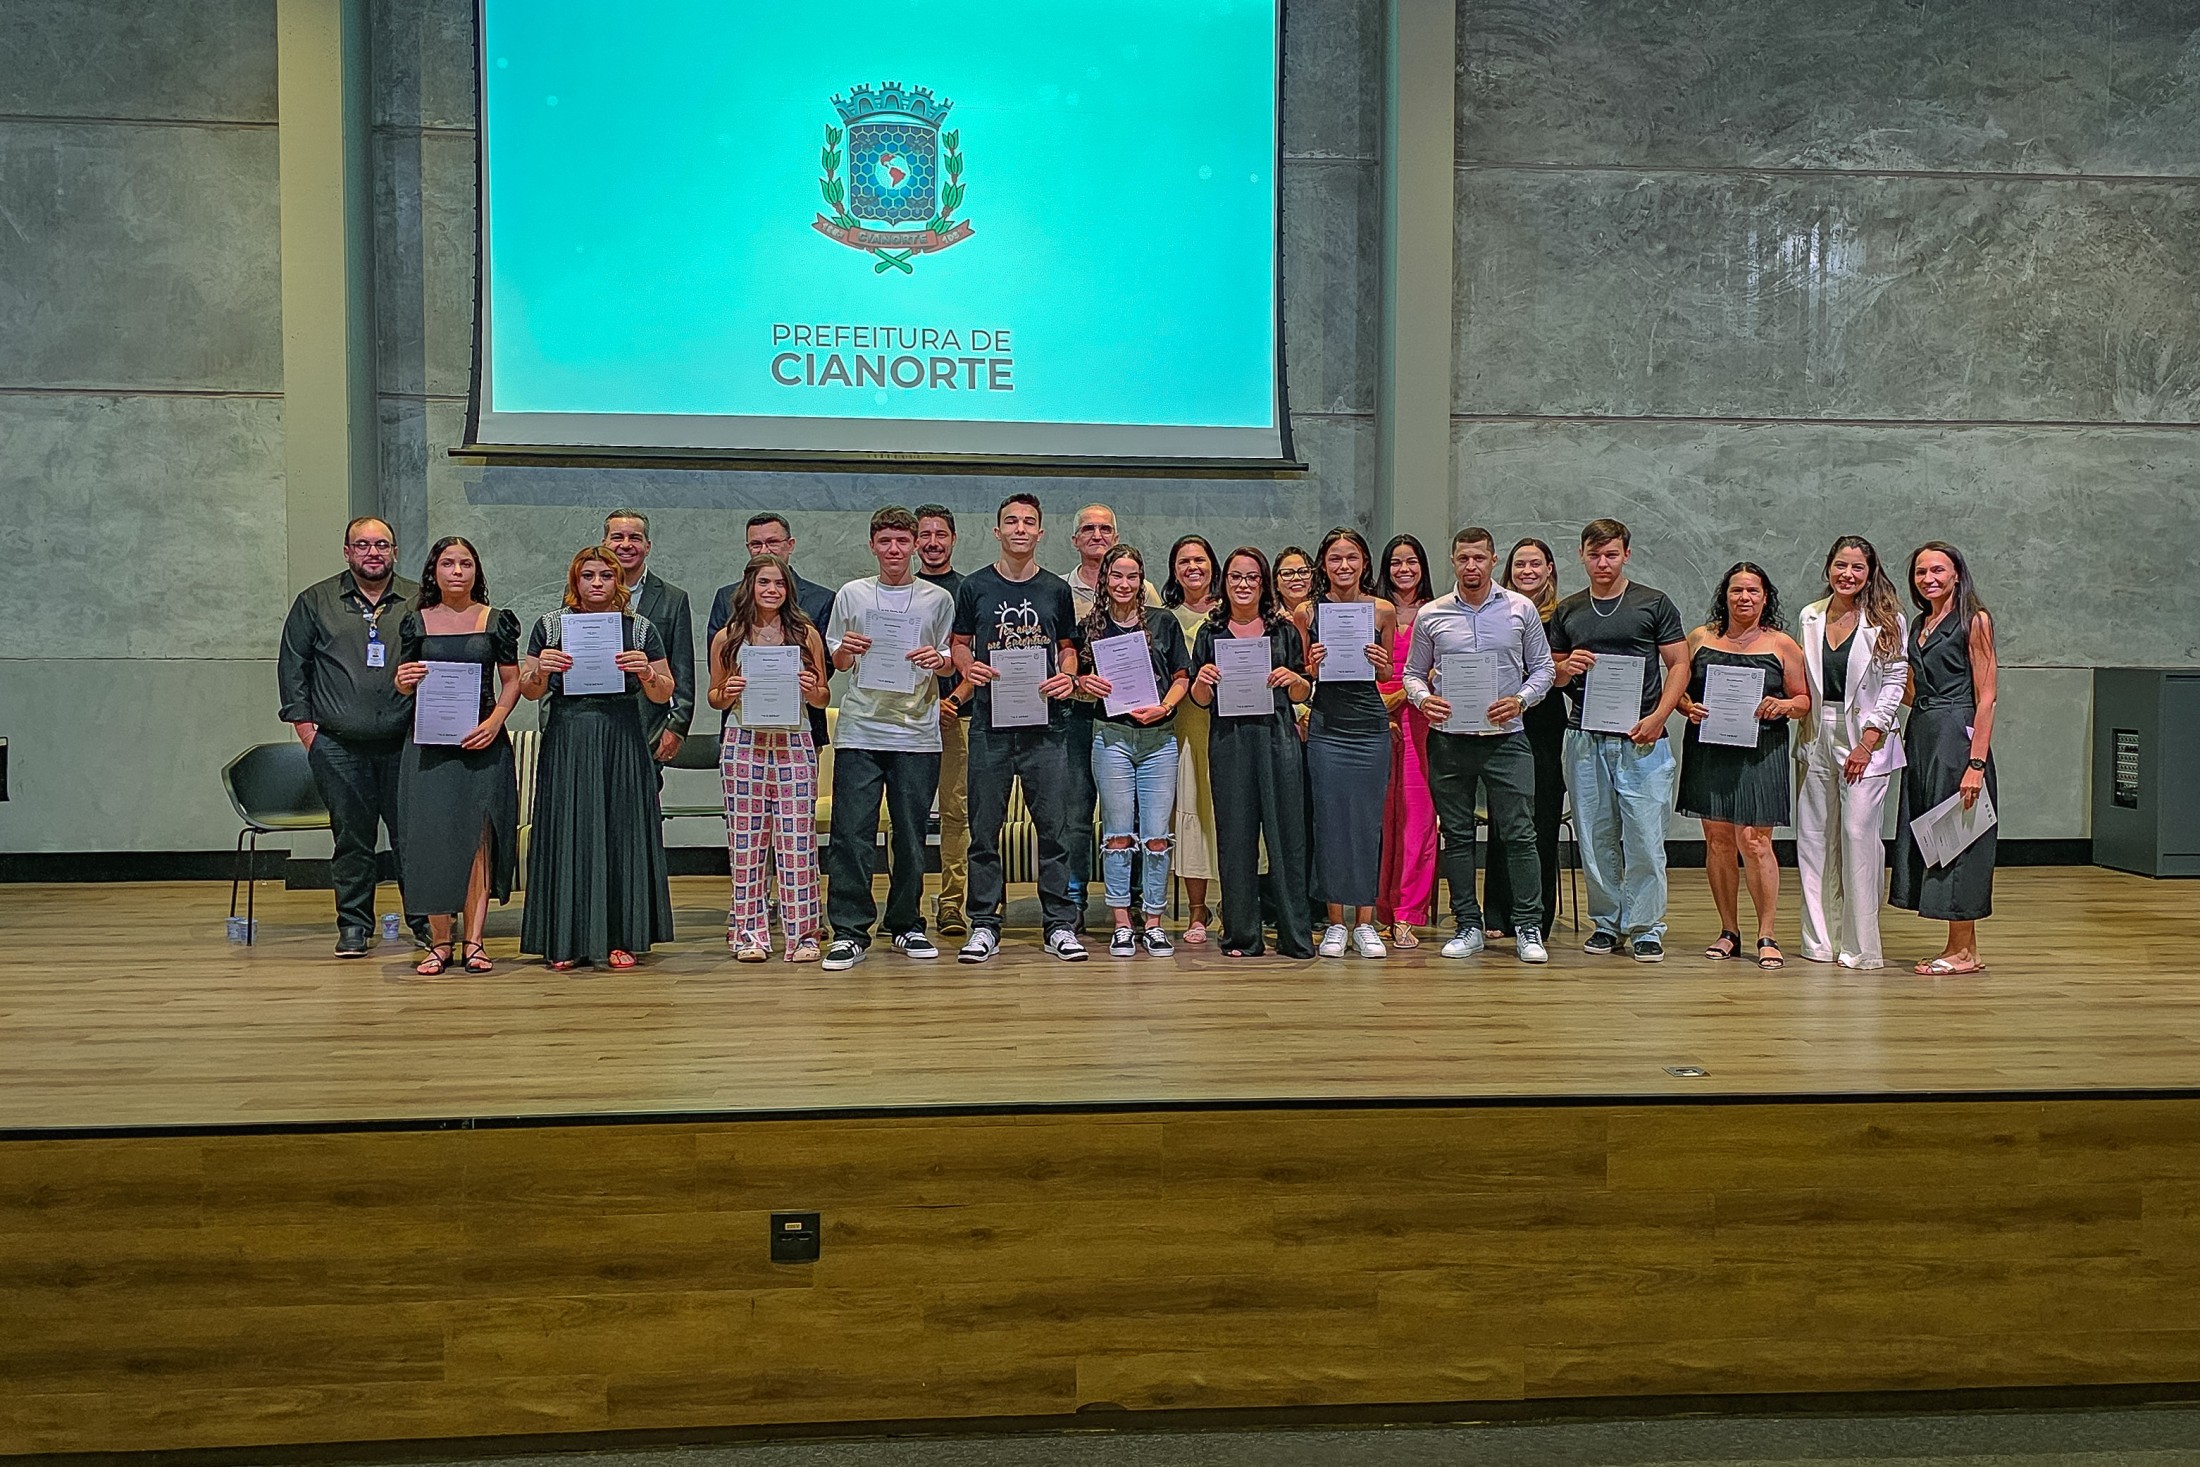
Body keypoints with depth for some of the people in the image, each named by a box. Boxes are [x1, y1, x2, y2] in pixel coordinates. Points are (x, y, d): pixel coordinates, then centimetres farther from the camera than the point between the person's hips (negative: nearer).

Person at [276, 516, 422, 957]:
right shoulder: (315, 602, 9)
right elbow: (292, 664, 11)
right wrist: (303, 722, 4)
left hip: (405, 743, 0)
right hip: (338, 746, 0)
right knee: (351, 838, 6)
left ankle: (427, 922, 9)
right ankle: (354, 926, 16)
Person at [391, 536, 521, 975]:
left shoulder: (497, 621, 5)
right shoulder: (417, 622, 8)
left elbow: (512, 681, 5)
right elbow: (404, 684, 13)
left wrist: (495, 721, -11)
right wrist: (404, 681, -11)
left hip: (483, 741, -1)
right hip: (429, 743, 1)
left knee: (478, 839, -4)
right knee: (432, 839, -1)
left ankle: (473, 942, -1)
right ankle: (439, 942, 6)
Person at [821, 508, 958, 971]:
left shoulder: (938, 599, 8)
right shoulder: (851, 594, 9)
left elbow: (952, 662, 12)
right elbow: (836, 663, 14)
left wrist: (938, 660, -10)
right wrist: (846, 651, -8)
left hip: (917, 731, 0)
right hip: (860, 729, 0)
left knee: (912, 836, 5)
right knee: (852, 833, -5)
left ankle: (906, 925, 18)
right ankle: (850, 930, 0)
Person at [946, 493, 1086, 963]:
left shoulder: (1057, 589, 10)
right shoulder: (975, 586, 7)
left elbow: (1067, 647, 16)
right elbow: (960, 642, 12)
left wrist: (1068, 677, -5)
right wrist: (968, 668, -9)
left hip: (1044, 722, 1)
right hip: (990, 722, 0)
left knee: (1053, 826, 0)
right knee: (984, 828, 3)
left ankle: (1060, 924, 9)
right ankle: (984, 923, 12)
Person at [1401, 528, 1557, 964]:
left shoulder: (1521, 609, 4)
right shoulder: (1431, 615, 6)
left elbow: (1543, 668, 8)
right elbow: (1412, 673, 12)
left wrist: (1520, 701, -10)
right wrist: (1422, 698, -9)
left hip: (1506, 737, -1)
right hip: (1449, 739, 1)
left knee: (1519, 834, -3)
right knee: (1457, 836, 6)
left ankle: (1527, 927, 5)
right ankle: (1467, 926, 15)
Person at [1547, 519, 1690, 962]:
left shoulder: (1654, 604, 4)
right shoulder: (1567, 611, 12)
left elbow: (1679, 664, 2)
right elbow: (1553, 674, 18)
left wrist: (1658, 716, -11)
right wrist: (1566, 668, -7)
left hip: (1641, 739, -3)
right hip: (1585, 738, 3)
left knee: (1644, 838, -5)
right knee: (1596, 838, 6)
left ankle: (1645, 928, 5)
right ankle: (1606, 924, 16)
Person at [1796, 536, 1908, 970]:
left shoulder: (1888, 621, -3)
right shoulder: (1810, 617, 10)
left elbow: (1894, 683, -6)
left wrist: (1867, 743, -12)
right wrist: (1806, 738, 7)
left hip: (1866, 740, -5)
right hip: (1818, 739, 5)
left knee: (1858, 834, -7)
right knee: (1813, 837, 5)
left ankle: (1860, 945, 0)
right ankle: (1820, 939, 14)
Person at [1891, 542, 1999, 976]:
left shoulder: (1974, 621, -7)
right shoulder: (1920, 624, 16)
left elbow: (1985, 697, -13)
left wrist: (1976, 763, -20)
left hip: (1957, 736, -8)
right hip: (1922, 736, 8)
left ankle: (1965, 950, 3)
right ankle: (1958, 947, 15)